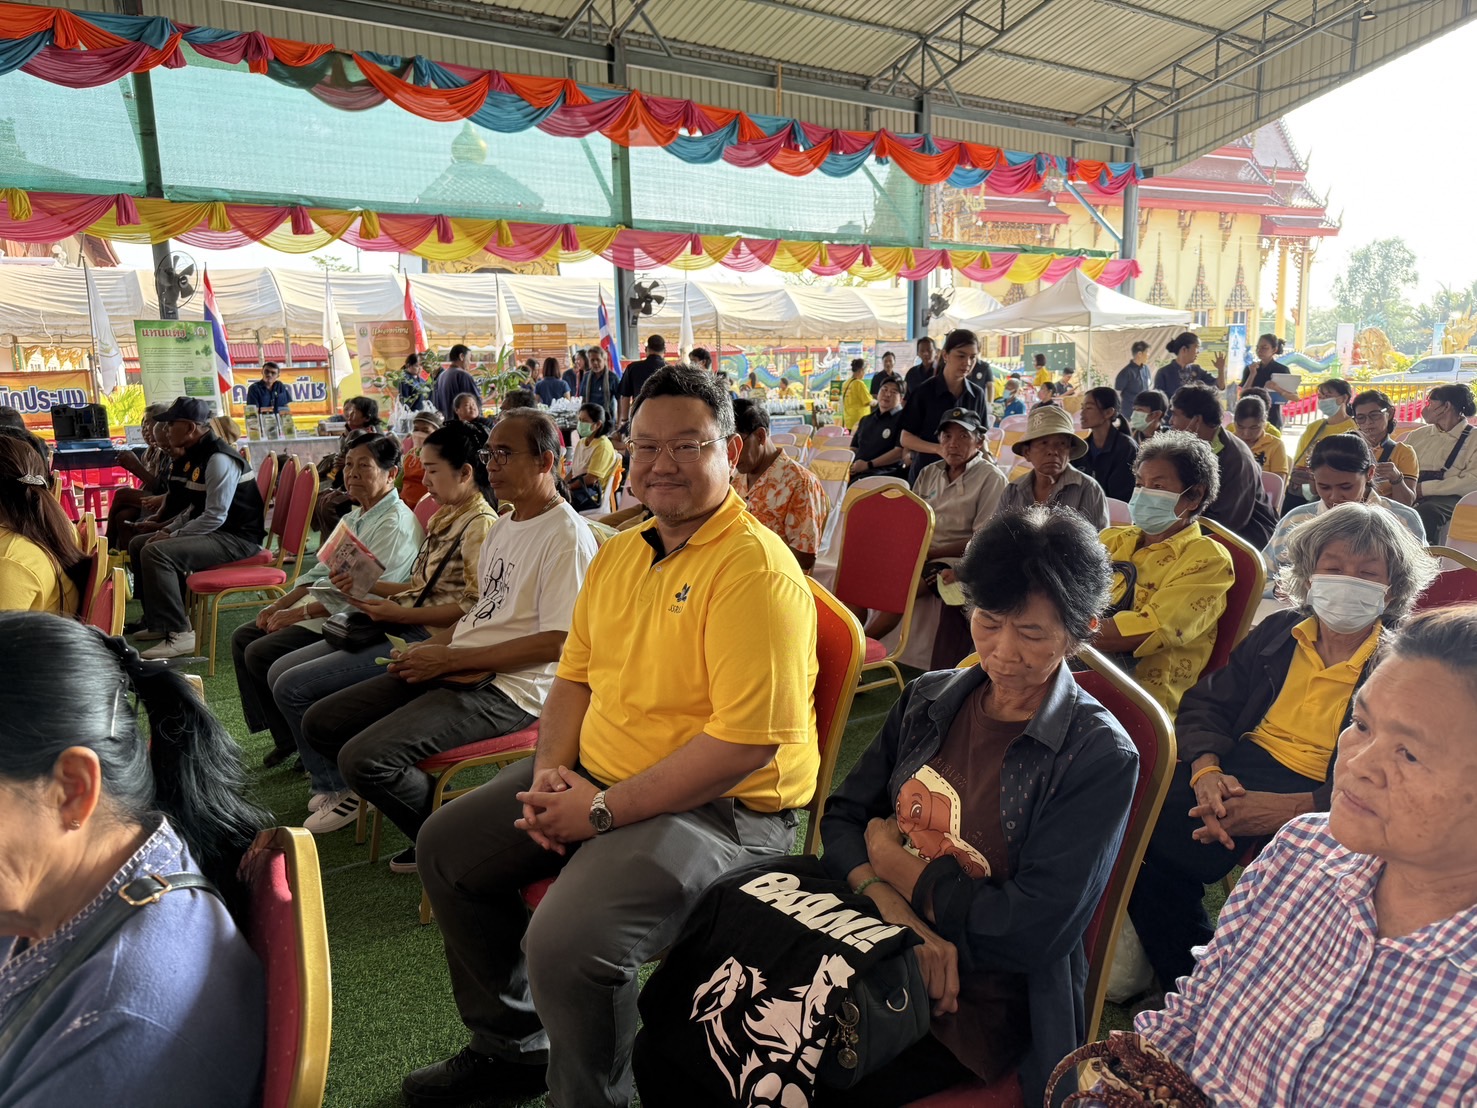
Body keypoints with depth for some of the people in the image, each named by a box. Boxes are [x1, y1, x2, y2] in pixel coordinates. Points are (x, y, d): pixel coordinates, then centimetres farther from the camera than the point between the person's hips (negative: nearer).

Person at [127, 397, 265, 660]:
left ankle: (179, 633, -21)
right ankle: (157, 621, 24)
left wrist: (173, 536, -15)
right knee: (138, 544, 17)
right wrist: (168, 530, 7)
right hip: (210, 531, 11)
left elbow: (215, 517, -24)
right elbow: (194, 508, 22)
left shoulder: (219, 459, -20)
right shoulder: (195, 456, 12)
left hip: (236, 538, -11)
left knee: (156, 552, -27)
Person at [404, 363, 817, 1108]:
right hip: (593, 776, 9)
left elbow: (749, 740, -26)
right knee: (445, 846, 13)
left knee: (565, 943, -27)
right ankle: (510, 1046, 32)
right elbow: (575, 676, 15)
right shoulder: (620, 552, 8)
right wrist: (551, 769, -4)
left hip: (718, 808, -9)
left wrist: (604, 810, -21)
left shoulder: (756, 570, -20)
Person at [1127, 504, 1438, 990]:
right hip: (1239, 771, 5)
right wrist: (1206, 769, -12)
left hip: (1318, 805, -5)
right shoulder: (1279, 632, 13)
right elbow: (1207, 703, 9)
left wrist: (1284, 810, -24)